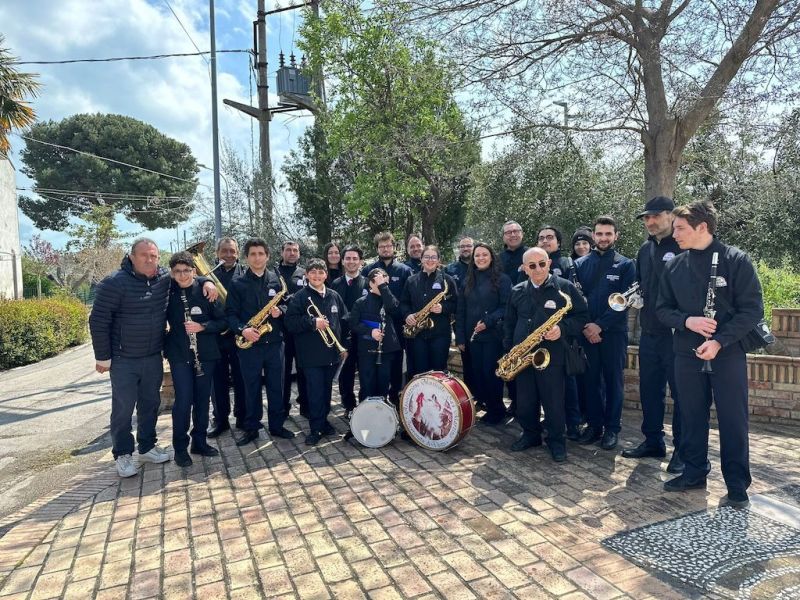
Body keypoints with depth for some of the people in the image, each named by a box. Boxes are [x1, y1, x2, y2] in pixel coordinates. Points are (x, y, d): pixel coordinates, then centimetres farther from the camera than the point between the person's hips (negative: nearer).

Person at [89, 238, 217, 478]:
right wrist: (103, 357, -11)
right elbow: (98, 321, -12)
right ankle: (123, 455, 19)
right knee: (123, 409, 3)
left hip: (154, 357, 5)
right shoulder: (115, 283, -15)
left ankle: (147, 447, 31)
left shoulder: (164, 278, -1)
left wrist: (206, 282, -4)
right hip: (124, 360, -5)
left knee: (150, 404, 15)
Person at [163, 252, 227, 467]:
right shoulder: (167, 293, -2)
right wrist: (165, 340, -6)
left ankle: (199, 442, 25)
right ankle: (180, 448, 11)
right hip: (179, 355, -1)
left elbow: (223, 321, -1)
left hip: (206, 353, 2)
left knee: (203, 399, 10)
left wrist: (202, 326, -16)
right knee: (183, 400, -4)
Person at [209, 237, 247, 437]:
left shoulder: (246, 272, 2)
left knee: (241, 378, 8)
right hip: (216, 334, 2)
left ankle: (242, 418, 22)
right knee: (218, 379, 8)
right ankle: (220, 419, 21)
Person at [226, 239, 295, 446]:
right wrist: (242, 329, -21)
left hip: (274, 342, 2)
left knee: (276, 386, 9)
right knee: (251, 387, 8)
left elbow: (287, 304, 10)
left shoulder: (277, 280, 6)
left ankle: (277, 425, 23)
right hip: (249, 344, -2)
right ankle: (251, 428, 20)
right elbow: (230, 313, -4)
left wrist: (280, 310, -13)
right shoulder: (237, 284, 0)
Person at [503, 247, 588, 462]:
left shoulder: (565, 287, -5)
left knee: (553, 402, 4)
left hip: (551, 355, -4)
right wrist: (508, 350, 9)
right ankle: (530, 434, 32)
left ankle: (556, 440, 22)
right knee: (525, 402, 13)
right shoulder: (517, 291, 8)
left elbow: (582, 315, -4)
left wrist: (562, 328, -20)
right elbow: (509, 323, 16)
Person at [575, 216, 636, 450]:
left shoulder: (625, 265, 0)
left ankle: (612, 428, 17)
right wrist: (584, 326, -9)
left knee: (613, 380, 6)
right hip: (587, 332, 2)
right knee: (590, 380, 8)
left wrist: (600, 325, -15)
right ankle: (594, 424, 21)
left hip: (613, 332, -2)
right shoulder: (580, 264, 7)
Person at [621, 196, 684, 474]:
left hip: (677, 334, -7)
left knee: (680, 392, 3)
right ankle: (653, 441, 28)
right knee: (649, 389, 14)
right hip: (649, 333, 7)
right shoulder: (645, 250, 13)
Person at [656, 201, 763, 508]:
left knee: (733, 421, 4)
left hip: (728, 354, -3)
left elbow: (752, 309, -9)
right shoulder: (674, 266, 4)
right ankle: (694, 473, 28)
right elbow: (663, 309, 7)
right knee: (692, 418, 12)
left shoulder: (735, 260, -7)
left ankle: (737, 486, 18)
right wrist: (687, 321, -14)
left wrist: (719, 341, -19)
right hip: (687, 355, 4)